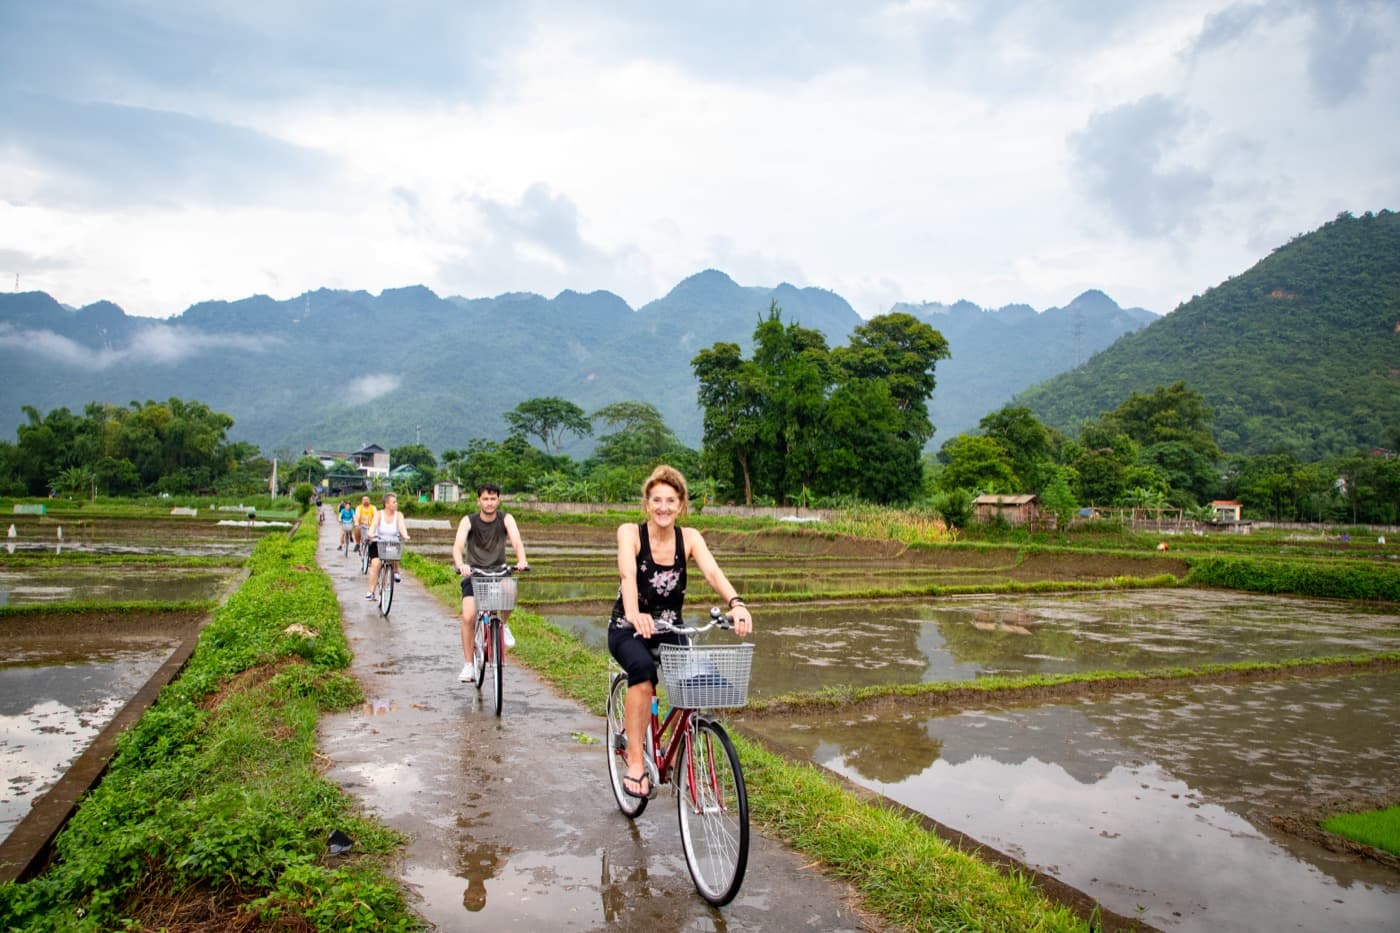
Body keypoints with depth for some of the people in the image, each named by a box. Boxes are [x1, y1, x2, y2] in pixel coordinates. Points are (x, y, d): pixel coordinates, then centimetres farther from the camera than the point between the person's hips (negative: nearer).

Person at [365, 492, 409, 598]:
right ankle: (371, 592, -14)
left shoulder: (399, 515, -2)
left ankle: (395, 571, 4)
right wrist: (370, 534, -44)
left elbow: (402, 526, -18)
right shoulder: (379, 514, -6)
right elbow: (373, 525, -23)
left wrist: (405, 535, -39)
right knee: (375, 563, -20)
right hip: (377, 543, -2)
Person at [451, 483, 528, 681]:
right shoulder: (468, 521, -10)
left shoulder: (506, 519, -7)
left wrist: (522, 561, -44)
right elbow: (458, 545, -25)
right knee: (468, 617, -17)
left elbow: (516, 542, -23)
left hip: (499, 571, 0)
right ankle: (469, 665, -3)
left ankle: (502, 625, -3)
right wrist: (460, 564, -47)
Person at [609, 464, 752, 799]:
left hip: (669, 629, 3)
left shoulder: (689, 538, -5)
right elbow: (628, 575, -32)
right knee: (642, 668, -36)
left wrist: (736, 604, -45)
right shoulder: (629, 532, -13)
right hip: (628, 629, -3)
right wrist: (634, 614, -52)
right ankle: (635, 762, -27)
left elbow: (712, 572, -24)